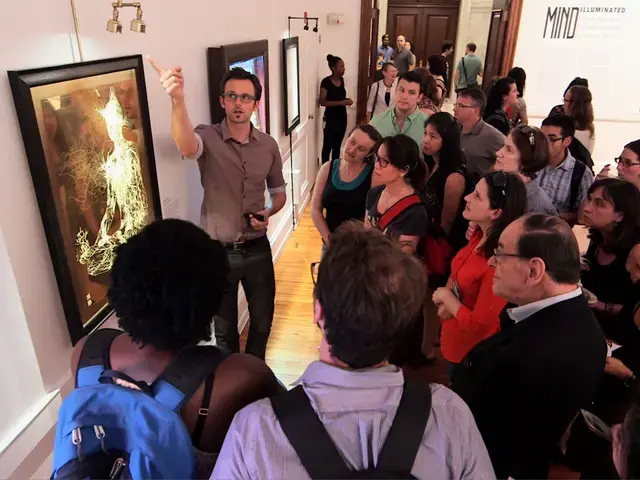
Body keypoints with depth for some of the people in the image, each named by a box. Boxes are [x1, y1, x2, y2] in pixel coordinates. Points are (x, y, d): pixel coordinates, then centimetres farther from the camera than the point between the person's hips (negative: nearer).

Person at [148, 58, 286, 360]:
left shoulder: (268, 145, -2)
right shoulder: (208, 137, -13)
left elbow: (279, 193, 11)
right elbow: (186, 148, -39)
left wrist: (268, 213, -11)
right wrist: (177, 99, -56)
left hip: (257, 249, 3)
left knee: (262, 319, 20)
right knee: (225, 326, 16)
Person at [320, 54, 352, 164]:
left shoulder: (341, 79, 7)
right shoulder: (326, 82, -14)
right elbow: (322, 102, -19)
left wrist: (346, 101, 0)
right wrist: (341, 102, -24)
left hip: (342, 117, 7)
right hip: (330, 119, -7)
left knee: (337, 146, 14)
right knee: (327, 146, -1)